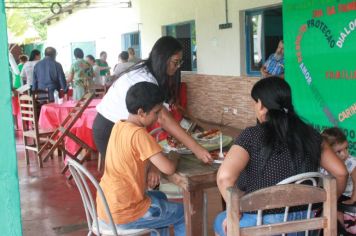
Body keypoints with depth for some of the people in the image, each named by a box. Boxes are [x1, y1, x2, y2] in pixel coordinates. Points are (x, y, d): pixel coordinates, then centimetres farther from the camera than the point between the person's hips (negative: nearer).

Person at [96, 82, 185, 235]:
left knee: (160, 197, 32)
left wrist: (149, 172, -3)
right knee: (183, 213, 11)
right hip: (123, 213, -8)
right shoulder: (139, 134, -23)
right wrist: (174, 158, -3)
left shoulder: (119, 126, 2)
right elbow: (168, 169, -25)